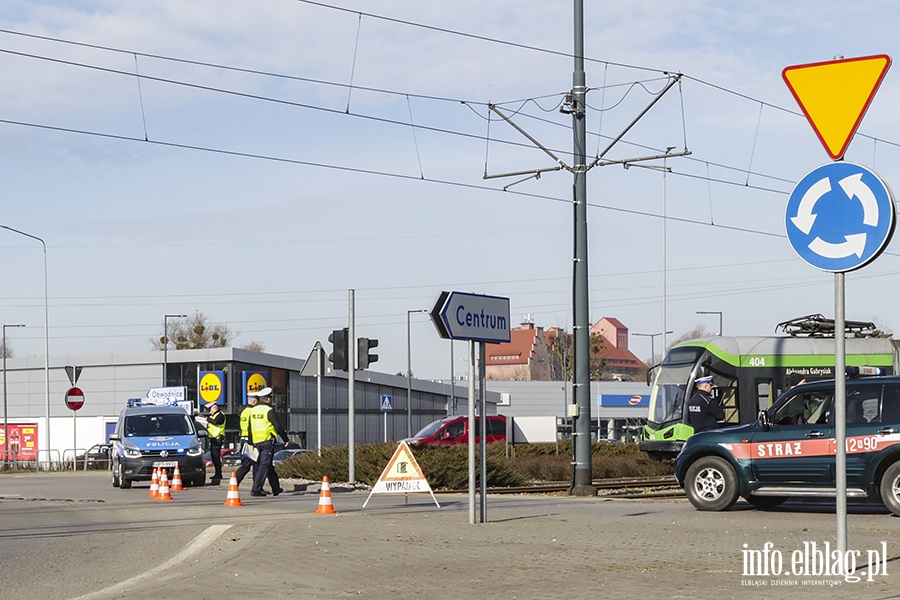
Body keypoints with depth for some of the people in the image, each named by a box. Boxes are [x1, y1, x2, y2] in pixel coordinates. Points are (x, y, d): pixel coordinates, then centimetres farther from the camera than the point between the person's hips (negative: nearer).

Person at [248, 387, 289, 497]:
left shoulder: (253, 410, 12)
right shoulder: (269, 411, -10)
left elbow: (249, 428, 16)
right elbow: (278, 427, -11)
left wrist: (251, 443, 22)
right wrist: (285, 439, -1)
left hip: (257, 442, 7)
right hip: (267, 441, -7)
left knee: (269, 466, 16)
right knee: (264, 465, -7)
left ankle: (276, 489, 24)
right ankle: (256, 489, -15)